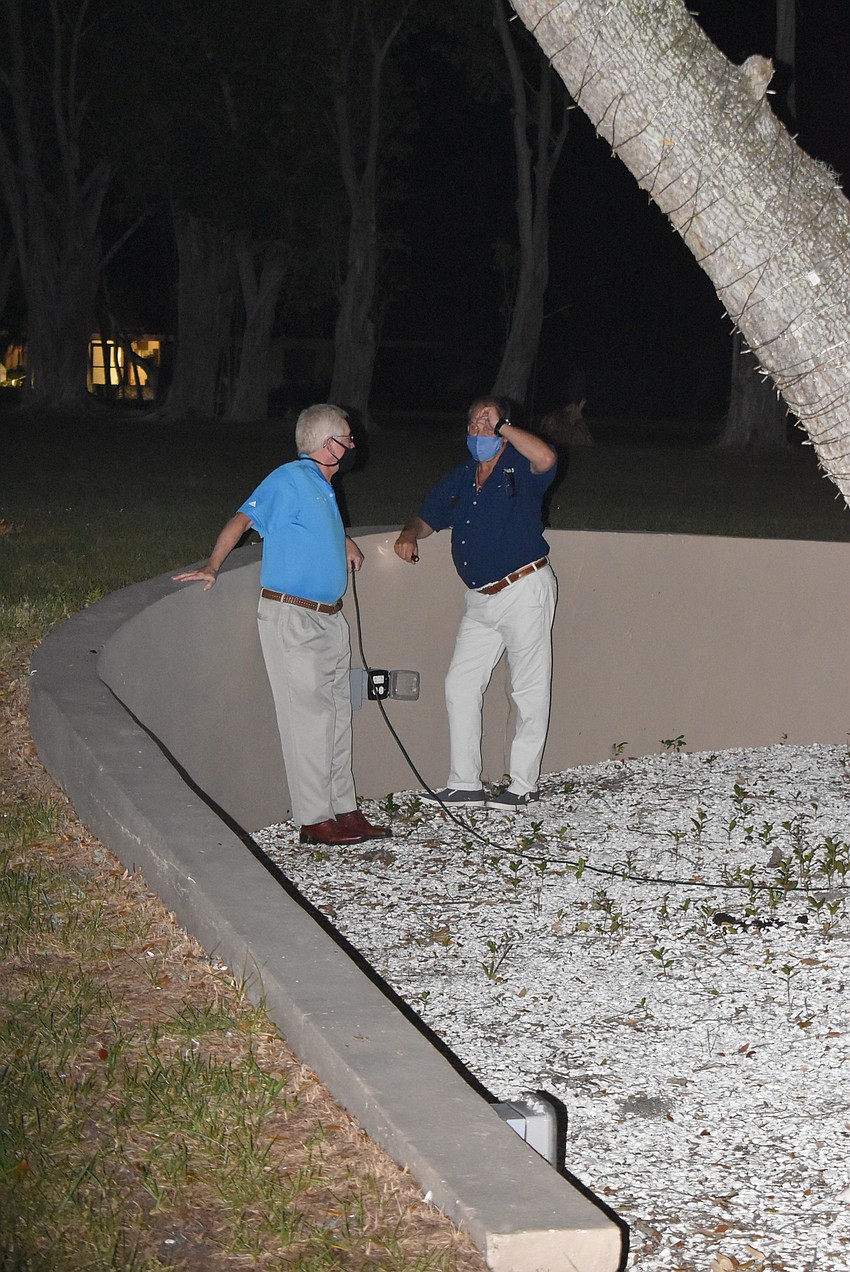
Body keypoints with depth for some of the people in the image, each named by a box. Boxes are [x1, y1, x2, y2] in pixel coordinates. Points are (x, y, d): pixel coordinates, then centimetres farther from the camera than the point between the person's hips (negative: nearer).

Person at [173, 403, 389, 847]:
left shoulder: (322, 487, 17)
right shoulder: (289, 480, -11)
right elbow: (242, 520, -17)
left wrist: (343, 541, 19)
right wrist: (212, 566, -25)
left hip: (329, 619, 9)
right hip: (292, 617, -9)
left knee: (337, 715, 11)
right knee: (309, 718, -7)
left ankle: (344, 810, 18)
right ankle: (314, 820, -2)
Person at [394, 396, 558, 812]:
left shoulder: (520, 468, -7)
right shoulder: (459, 479, 13)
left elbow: (546, 458, -31)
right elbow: (427, 518, 24)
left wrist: (503, 428, -20)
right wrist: (410, 534, 1)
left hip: (525, 590, -7)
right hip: (481, 600, 8)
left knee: (529, 691, 0)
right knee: (460, 686, 6)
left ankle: (523, 786, 7)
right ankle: (464, 784, 12)